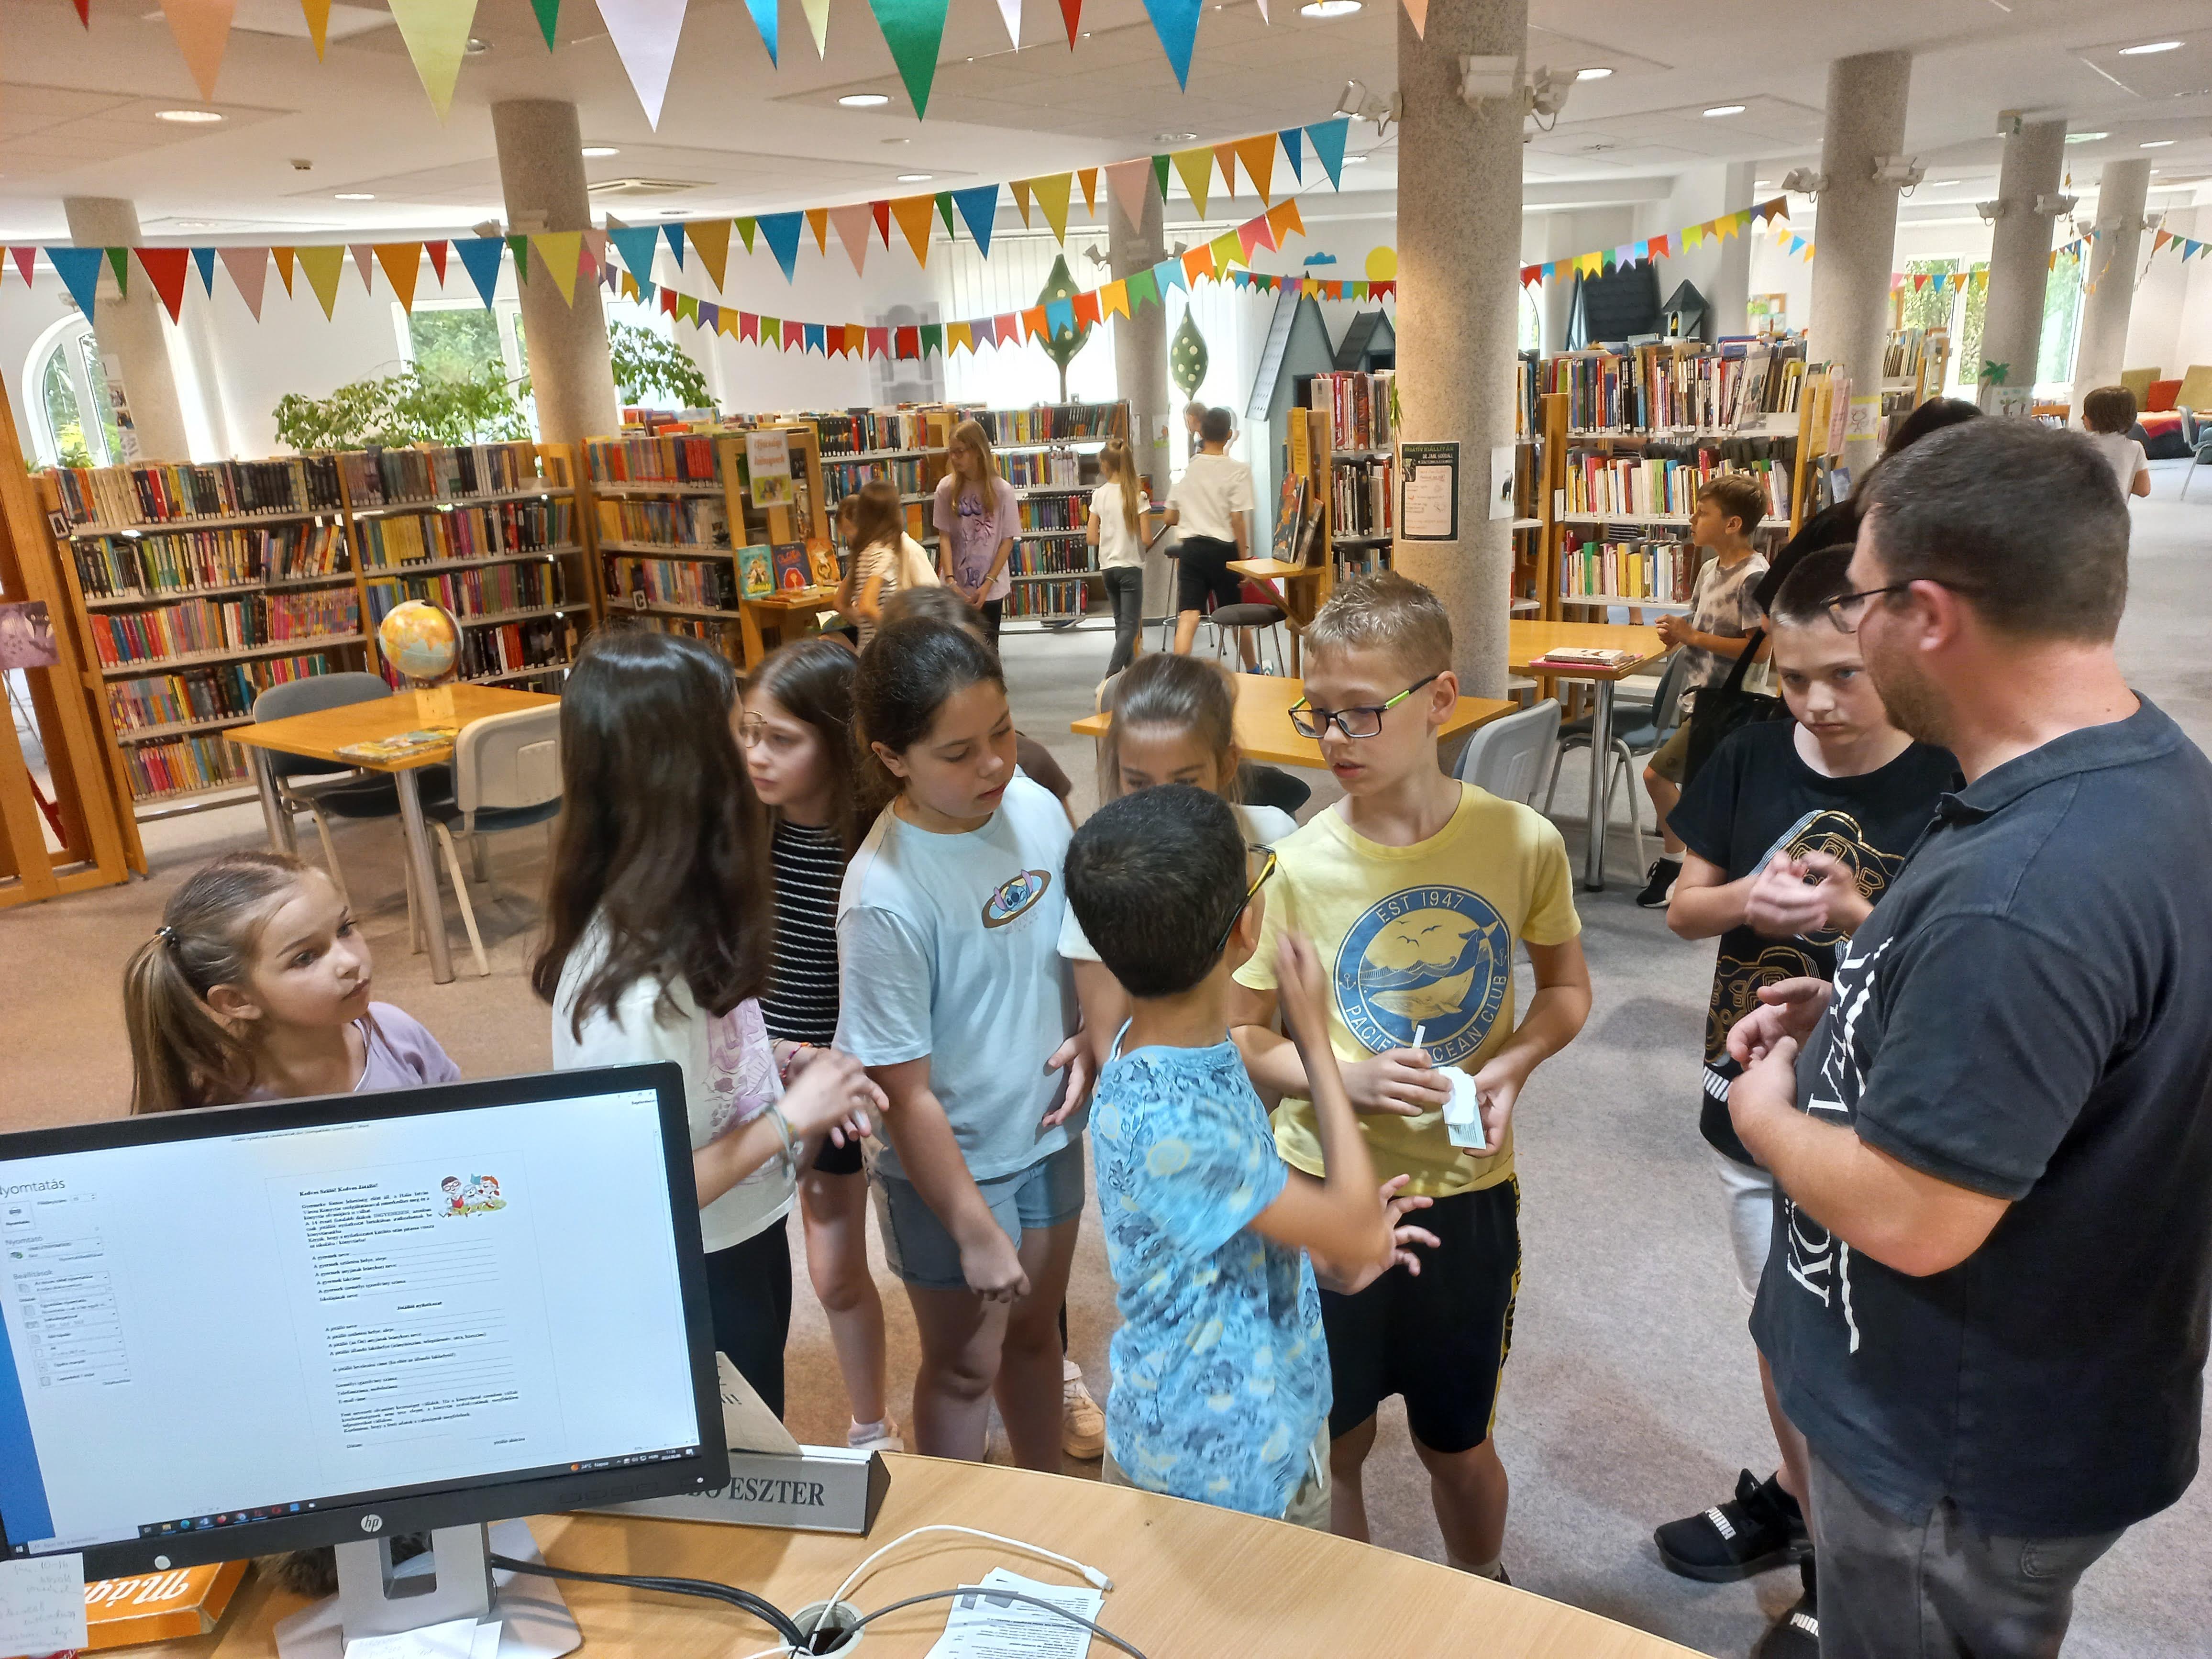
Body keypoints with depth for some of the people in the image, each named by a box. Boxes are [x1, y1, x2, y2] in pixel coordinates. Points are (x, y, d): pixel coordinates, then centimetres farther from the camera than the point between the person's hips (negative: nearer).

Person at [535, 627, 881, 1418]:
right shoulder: (630, 981, -34)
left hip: (744, 1241, 7)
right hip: (696, 1285, -7)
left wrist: (778, 1060, -6)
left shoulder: (677, 913, -8)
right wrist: (789, 1118, -22)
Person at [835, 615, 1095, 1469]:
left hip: (1048, 1130, 5)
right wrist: (975, 1232, -15)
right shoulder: (885, 899, -29)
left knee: (1035, 1329, 26)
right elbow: (906, 1096, -22)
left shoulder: (1036, 808, -12)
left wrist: (1090, 1038, -9)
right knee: (965, 1365, 17)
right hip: (951, 1165, -5)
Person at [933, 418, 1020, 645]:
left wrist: (987, 584, -11)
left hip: (991, 589, -1)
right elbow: (944, 537, -2)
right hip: (956, 587, 1)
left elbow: (1008, 540, -5)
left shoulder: (1002, 490, -7)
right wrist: (950, 580, -13)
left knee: (987, 649, 6)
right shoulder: (947, 488, -4)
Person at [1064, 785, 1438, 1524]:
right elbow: (1362, 1234, -26)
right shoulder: (1165, 1121, -37)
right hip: (1226, 1468, -8)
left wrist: (1332, 1250, -4)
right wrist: (1314, 1035, -21)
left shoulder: (1190, 1046, -8)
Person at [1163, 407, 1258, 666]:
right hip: (1223, 549, -2)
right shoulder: (1237, 469, -7)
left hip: (1191, 548, 2)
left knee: (1187, 618, -5)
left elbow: (1171, 518, 9)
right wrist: (1245, 559, -6)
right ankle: (1253, 672, 34)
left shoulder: (1187, 468, 4)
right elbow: (1238, 519, -12)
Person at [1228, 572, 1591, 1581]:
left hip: (1469, 1191, 1)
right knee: (1331, 1448, 16)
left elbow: (1566, 987, 5)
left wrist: (1511, 1067, -14)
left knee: (1457, 1447, 20)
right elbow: (1236, 1035, -6)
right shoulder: (1298, 865, -14)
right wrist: (1347, 1080, -24)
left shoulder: (1523, 843, -11)